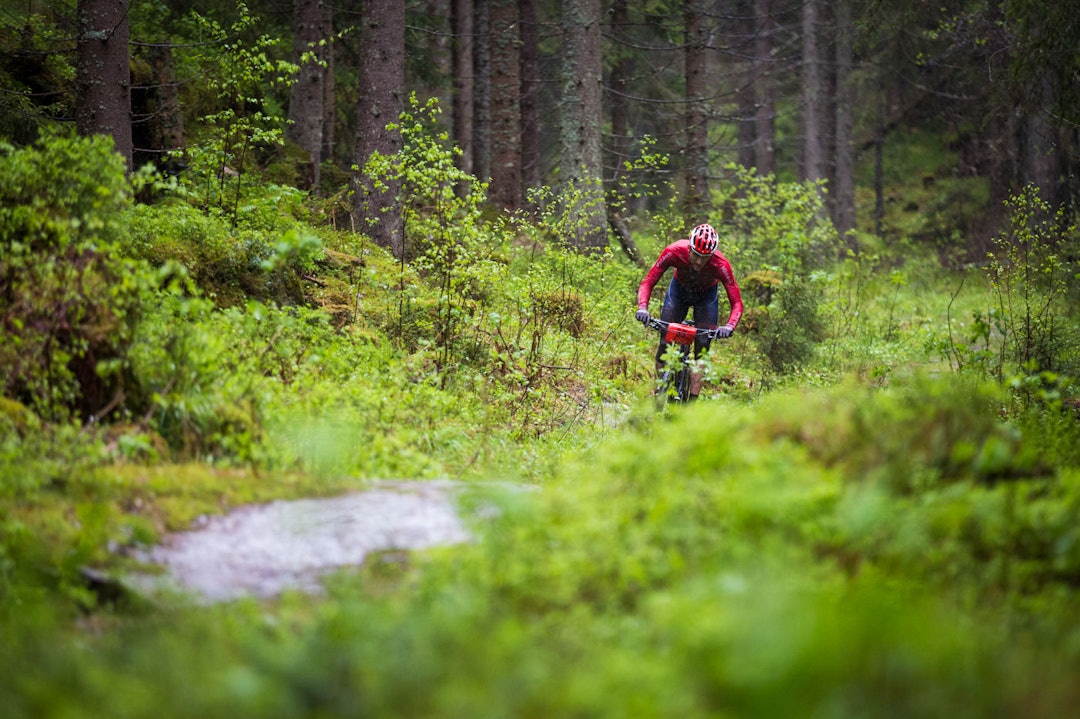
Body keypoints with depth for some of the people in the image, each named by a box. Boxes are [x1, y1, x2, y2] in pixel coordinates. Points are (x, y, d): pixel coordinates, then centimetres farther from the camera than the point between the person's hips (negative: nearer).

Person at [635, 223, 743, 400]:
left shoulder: (720, 264, -37)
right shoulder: (674, 252, -36)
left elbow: (737, 303, -33)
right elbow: (648, 282, -30)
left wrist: (729, 326, -52)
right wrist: (643, 308, -48)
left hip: (706, 296, -1)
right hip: (679, 290, 1)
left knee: (702, 349, -14)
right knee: (664, 345, -9)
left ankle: (692, 401, -10)